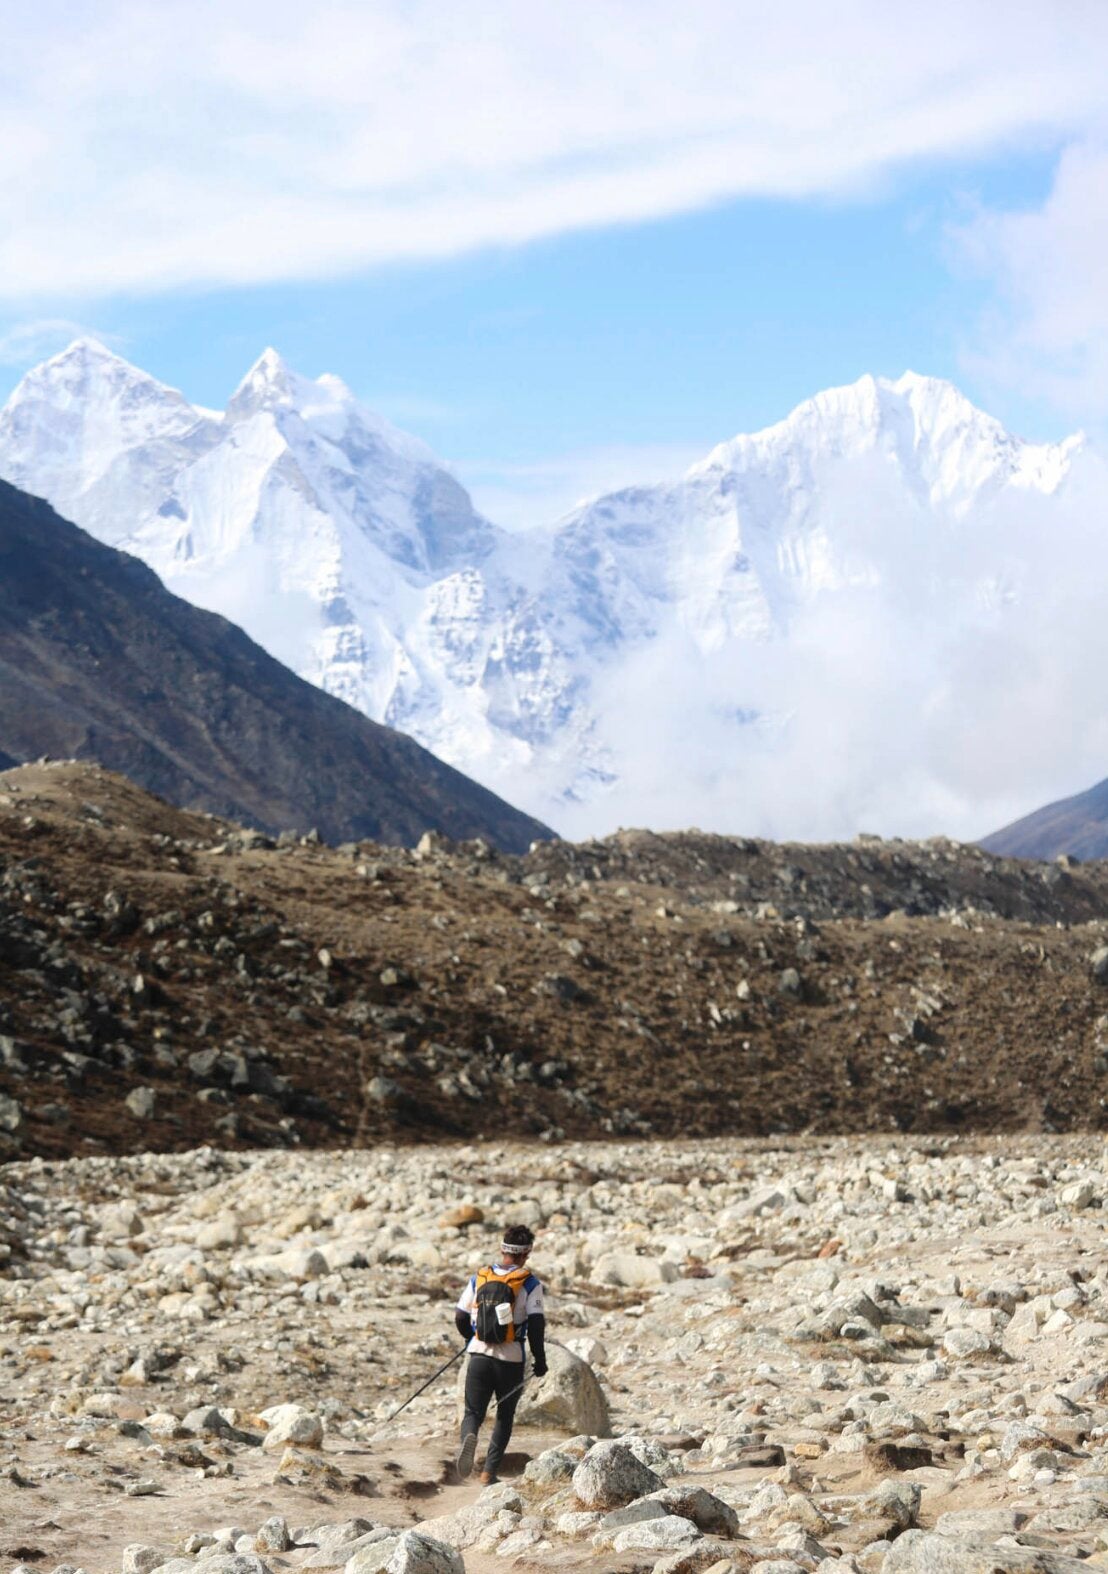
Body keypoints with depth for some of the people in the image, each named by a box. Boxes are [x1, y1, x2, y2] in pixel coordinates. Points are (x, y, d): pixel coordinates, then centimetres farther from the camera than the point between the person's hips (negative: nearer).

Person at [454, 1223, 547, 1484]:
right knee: (504, 1417, 16)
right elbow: (536, 1325, -12)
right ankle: (489, 1471, 9)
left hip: (479, 1355, 2)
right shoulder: (529, 1283, -7)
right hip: (511, 1359, -2)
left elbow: (460, 1317, 8)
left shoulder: (479, 1278, 4)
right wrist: (540, 1361, 0)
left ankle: (468, 1438, -26)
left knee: (473, 1411, 8)